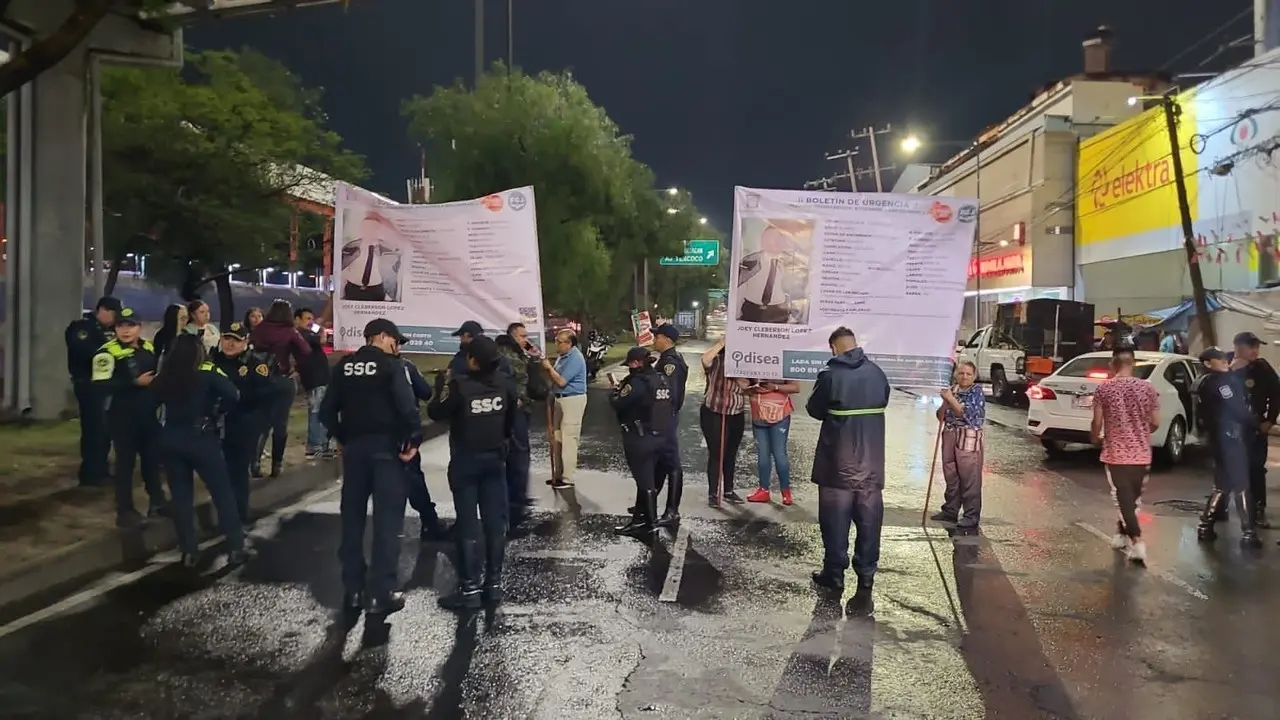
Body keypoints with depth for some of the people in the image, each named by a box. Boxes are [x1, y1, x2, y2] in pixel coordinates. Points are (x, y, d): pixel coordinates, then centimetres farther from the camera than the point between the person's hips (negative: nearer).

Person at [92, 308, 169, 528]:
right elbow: (101, 386, -22)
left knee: (152, 456, 14)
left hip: (148, 413, 6)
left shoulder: (149, 348, 8)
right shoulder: (108, 352, -12)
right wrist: (135, 382, -22)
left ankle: (157, 501, 28)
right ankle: (125, 510, 12)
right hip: (123, 416, -6)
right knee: (125, 461, 1)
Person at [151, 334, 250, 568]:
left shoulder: (164, 376, 2)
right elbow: (232, 395, -20)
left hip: (171, 439, 4)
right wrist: (216, 412, -5)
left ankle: (188, 551, 14)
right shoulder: (208, 372, -9)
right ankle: (235, 549, 6)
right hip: (201, 439, -4)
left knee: (181, 495, 12)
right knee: (223, 493, 6)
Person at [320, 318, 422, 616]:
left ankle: (352, 590, 17)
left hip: (353, 447, 5)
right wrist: (414, 440, -9)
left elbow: (327, 410, 5)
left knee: (352, 518, 12)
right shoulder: (391, 365, -8)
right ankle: (381, 593, 0)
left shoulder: (344, 365, 7)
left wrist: (342, 437, 14)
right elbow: (407, 406, -19)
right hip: (386, 447, -5)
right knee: (387, 519, 0)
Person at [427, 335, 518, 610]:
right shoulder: (505, 384, -4)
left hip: (465, 460, -4)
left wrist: (445, 388, 5)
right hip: (495, 459, 4)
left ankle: (470, 589, 1)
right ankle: (494, 583, 14)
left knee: (468, 524, 0)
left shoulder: (459, 385, -19)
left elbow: (435, 412, -9)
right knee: (495, 522, 8)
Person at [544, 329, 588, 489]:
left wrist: (549, 368, -8)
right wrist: (548, 368, -1)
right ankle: (559, 474, 23)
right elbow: (555, 378, 16)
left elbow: (561, 381, -21)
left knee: (568, 440, -8)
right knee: (558, 438, 14)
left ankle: (568, 479, -4)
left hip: (573, 400, -10)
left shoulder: (575, 358, -18)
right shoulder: (563, 356, 13)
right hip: (561, 399, 10)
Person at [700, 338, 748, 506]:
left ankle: (728, 491, 26)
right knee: (716, 453, -5)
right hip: (713, 414, -5)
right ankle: (713, 493, 0)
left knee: (731, 454, 14)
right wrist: (722, 343, -29)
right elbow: (705, 358, -32)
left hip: (736, 416, 5)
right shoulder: (716, 361, -10)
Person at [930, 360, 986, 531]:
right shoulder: (951, 390, 10)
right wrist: (945, 402, -9)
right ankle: (950, 510, 24)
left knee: (970, 479, -4)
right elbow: (941, 417, 9)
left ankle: (972, 517, 1)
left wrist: (951, 399, -17)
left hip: (969, 439, -6)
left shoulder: (977, 392, -6)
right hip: (950, 437, 6)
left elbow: (968, 414, -18)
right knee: (951, 477, 13)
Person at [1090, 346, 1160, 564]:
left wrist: (1095, 438, 16)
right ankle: (1122, 533, 32)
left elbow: (1097, 422, -5)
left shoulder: (1103, 389, -7)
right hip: (1141, 453, 3)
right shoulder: (1147, 388, -1)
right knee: (1132, 497, 19)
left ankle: (1137, 541, -12)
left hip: (1115, 453, -3)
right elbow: (1155, 423, 2)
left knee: (1124, 498, 0)